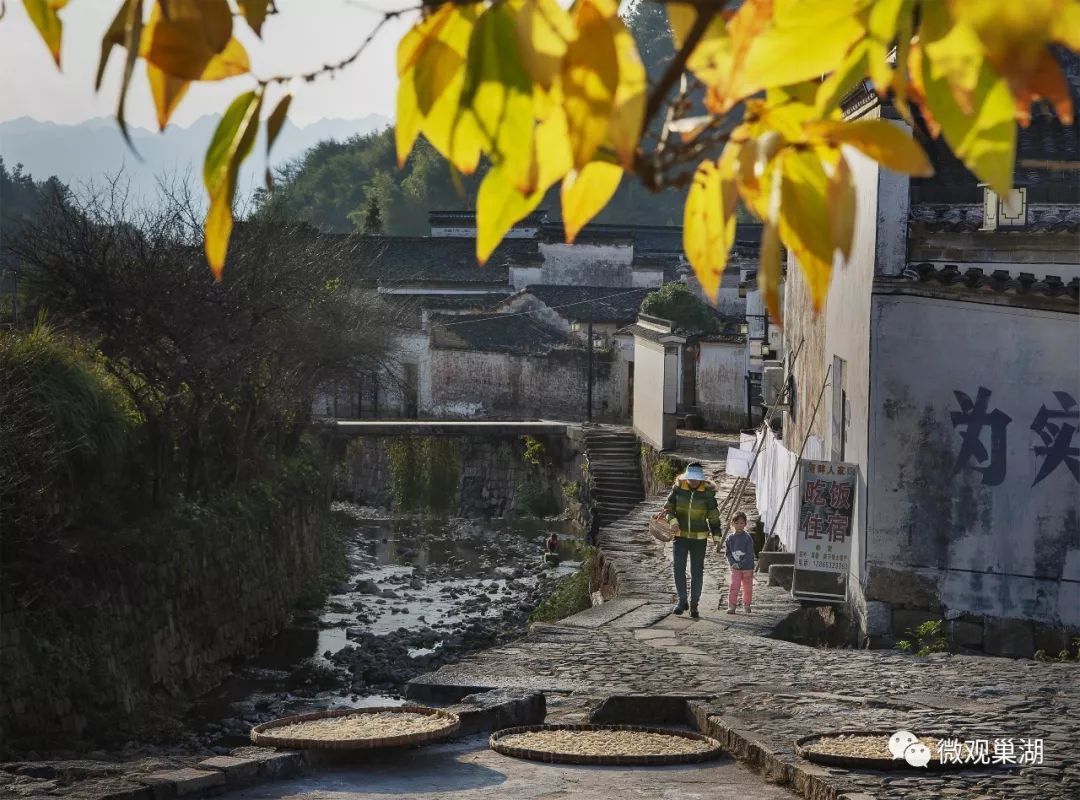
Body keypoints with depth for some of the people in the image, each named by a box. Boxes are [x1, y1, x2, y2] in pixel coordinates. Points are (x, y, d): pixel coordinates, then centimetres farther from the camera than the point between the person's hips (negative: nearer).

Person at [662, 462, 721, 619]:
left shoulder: (707, 493, -6)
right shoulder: (678, 489, -4)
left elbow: (713, 517, 1)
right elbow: (668, 508, 4)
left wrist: (716, 537, -4)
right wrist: (672, 519, -17)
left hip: (699, 538, -1)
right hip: (680, 536, 1)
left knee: (697, 571, 2)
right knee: (678, 567, -7)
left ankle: (694, 604, 12)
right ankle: (682, 600, 6)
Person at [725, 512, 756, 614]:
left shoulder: (747, 538, -8)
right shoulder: (730, 538, 2)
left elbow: (749, 554, -11)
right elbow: (727, 553, 5)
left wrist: (740, 564, -16)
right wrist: (732, 563, -10)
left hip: (747, 568, -1)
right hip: (735, 568, 1)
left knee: (747, 588, 9)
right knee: (734, 586, -10)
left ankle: (746, 605, 27)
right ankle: (731, 606, -9)